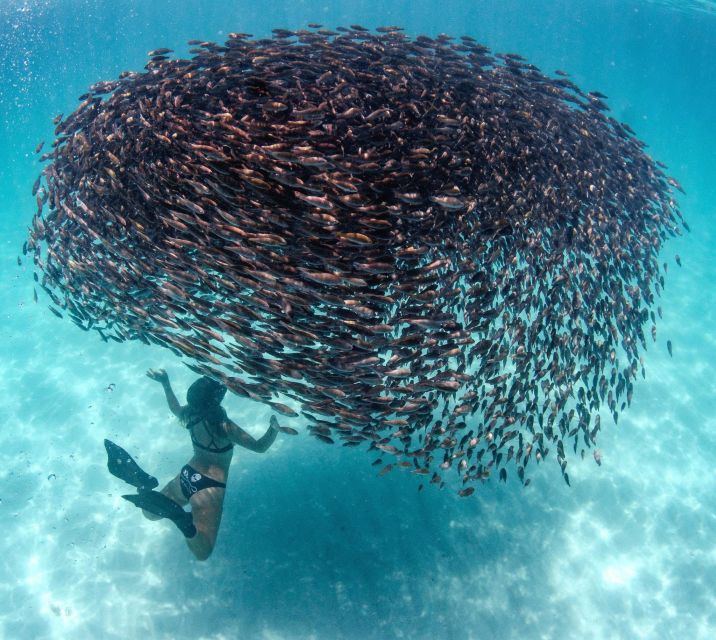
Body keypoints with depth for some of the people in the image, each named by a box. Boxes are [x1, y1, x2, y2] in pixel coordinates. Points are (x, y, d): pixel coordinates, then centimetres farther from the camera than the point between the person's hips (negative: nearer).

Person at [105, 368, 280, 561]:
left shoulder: (190, 414, -2)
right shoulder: (224, 426, -21)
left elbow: (175, 408, 24)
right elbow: (259, 446, -17)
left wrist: (165, 383, 30)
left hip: (187, 475, 7)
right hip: (209, 487, -7)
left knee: (151, 513, 29)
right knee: (202, 552, -9)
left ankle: (142, 481, -3)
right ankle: (179, 516, -35)